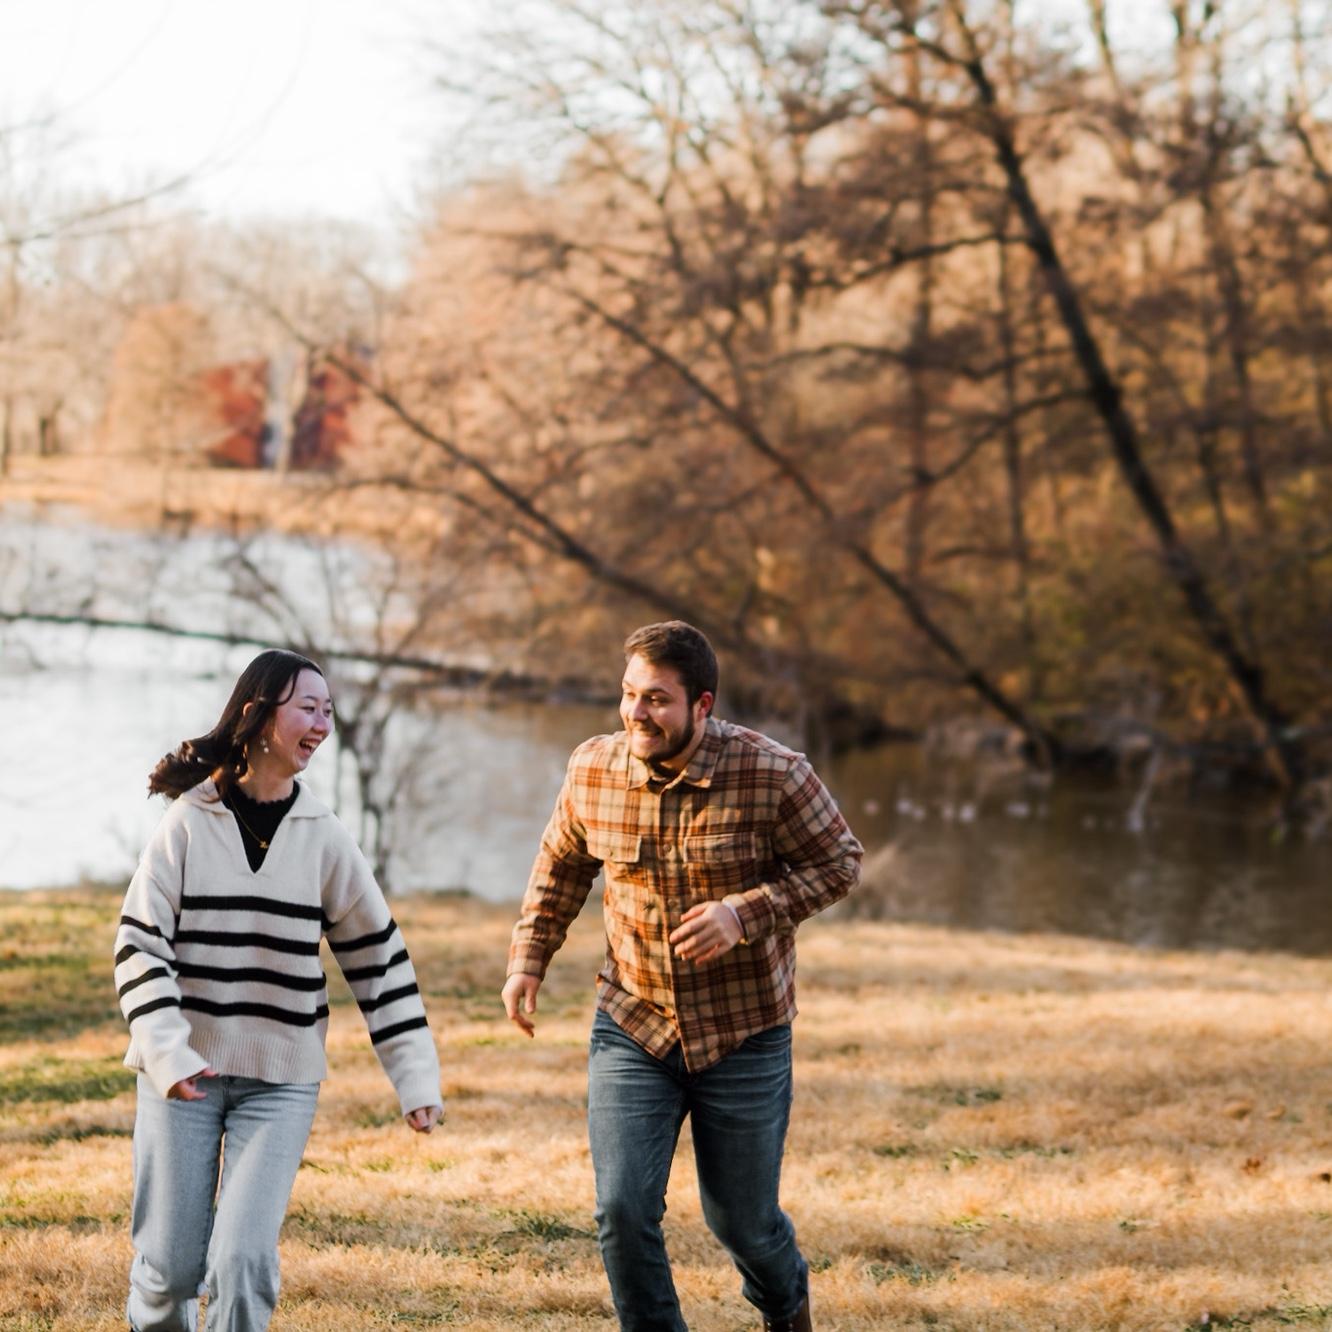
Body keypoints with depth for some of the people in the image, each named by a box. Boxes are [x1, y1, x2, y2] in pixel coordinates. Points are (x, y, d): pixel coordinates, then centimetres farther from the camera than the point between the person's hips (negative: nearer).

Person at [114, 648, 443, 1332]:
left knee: (244, 1257, -12)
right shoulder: (189, 823, -3)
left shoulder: (324, 838, 2)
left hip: (281, 1080, 1)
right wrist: (165, 1050, -20)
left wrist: (416, 1075, 1)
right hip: (183, 1071, -1)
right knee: (169, 1263, 3)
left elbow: (378, 957, 6)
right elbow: (139, 943, -6)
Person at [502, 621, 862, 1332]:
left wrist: (744, 914, -21)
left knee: (740, 1219, 12)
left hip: (744, 1035, -2)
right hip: (631, 1030, 2)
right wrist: (528, 956, 4)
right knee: (623, 1211, -9)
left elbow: (838, 862, -8)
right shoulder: (593, 770, -7)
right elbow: (560, 865, 12)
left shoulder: (771, 773, -17)